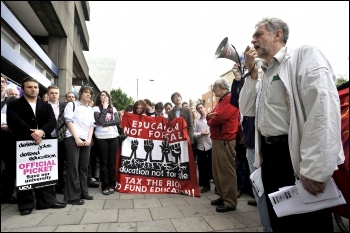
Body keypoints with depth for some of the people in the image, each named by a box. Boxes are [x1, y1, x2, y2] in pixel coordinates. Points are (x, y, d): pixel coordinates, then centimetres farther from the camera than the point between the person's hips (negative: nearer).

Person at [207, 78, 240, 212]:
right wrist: (210, 115, -6)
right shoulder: (221, 100, 22)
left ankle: (230, 202, 4)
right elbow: (211, 115, 19)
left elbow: (219, 117, -22)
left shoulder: (231, 99, -12)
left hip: (225, 140, -10)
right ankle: (223, 196, 25)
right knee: (218, 170, 14)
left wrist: (210, 120, -1)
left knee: (227, 171, -5)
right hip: (217, 139, 10)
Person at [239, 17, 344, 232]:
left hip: (295, 156, -7)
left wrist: (314, 168, -25)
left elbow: (324, 106, -20)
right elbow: (247, 110, 11)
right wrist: (252, 73, 3)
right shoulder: (262, 74, 15)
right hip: (268, 154, 7)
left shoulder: (305, 55, -8)